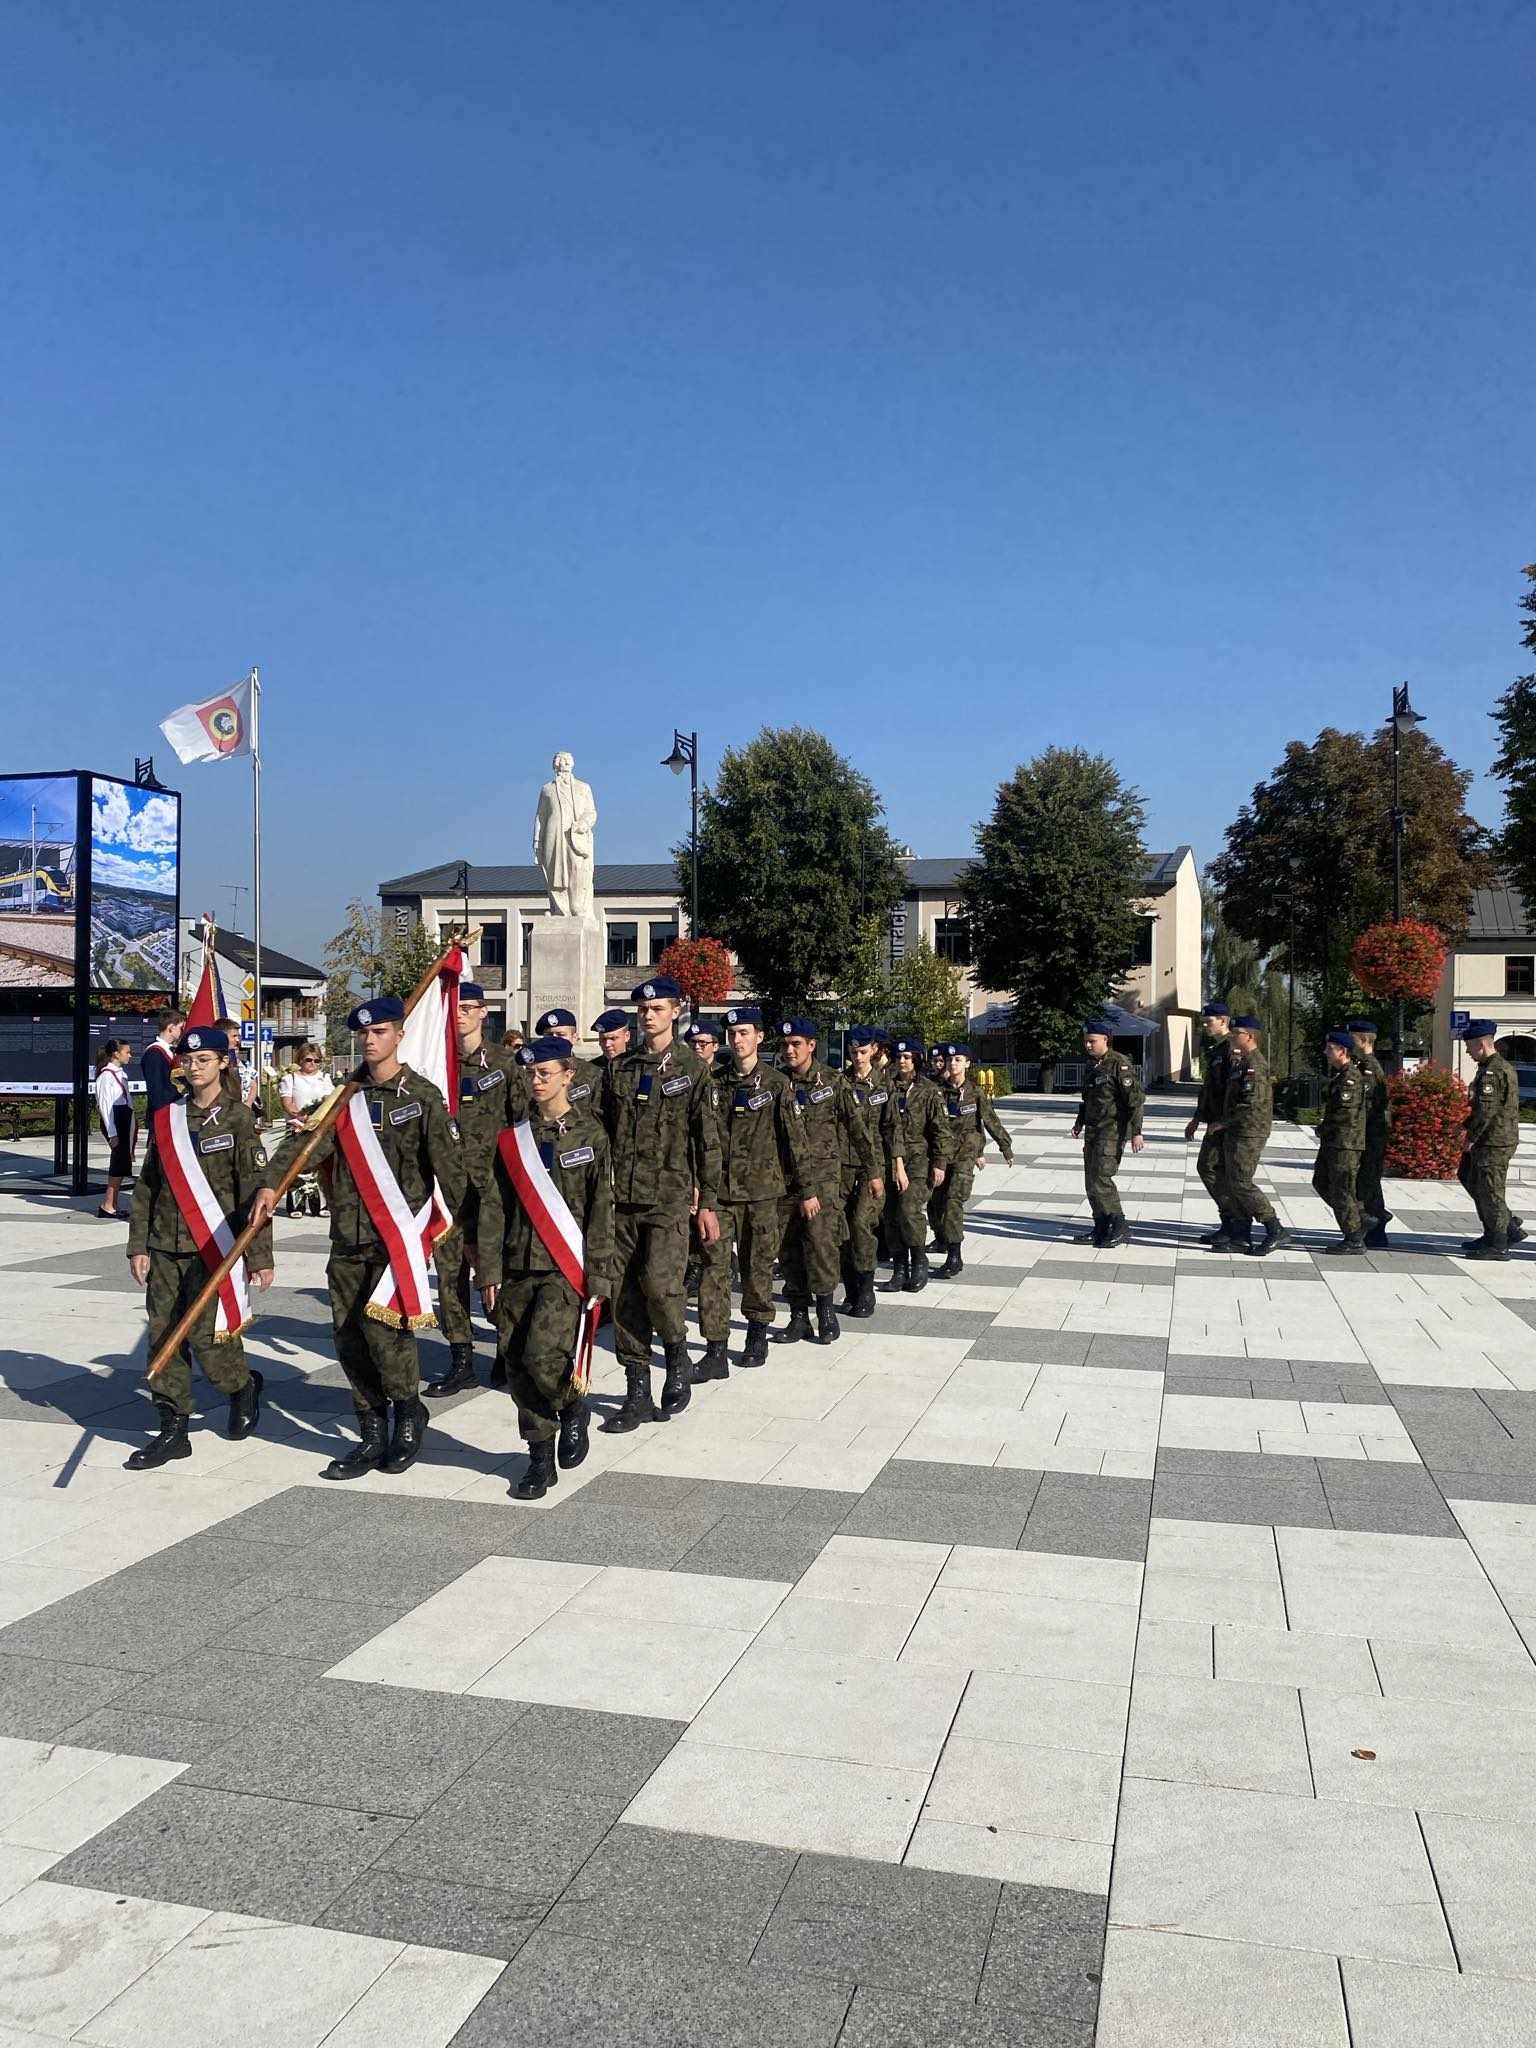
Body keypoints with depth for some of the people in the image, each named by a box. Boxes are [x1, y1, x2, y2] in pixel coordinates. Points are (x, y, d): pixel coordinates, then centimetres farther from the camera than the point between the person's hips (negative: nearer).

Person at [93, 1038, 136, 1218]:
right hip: (113, 1122, -9)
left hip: (124, 1121, 9)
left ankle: (113, 1205, 16)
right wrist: (112, 1134, -17)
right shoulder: (106, 1074, -12)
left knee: (121, 1163, 10)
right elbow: (105, 1105, -15)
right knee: (119, 1162, -9)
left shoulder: (120, 1073, 14)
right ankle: (107, 1206, -4)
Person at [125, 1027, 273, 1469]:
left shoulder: (237, 1119, -5)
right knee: (164, 1336, 4)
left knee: (207, 1335, -7)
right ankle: (172, 1430, 14)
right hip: (164, 1249, 5)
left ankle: (244, 1386, 23)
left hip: (214, 1249, -5)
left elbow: (255, 1191, -7)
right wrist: (138, 1245, 7)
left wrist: (260, 1256, -9)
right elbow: (147, 1186, 13)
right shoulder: (166, 1117, 10)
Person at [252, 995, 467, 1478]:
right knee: (349, 1334, 7)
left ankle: (409, 1409, 9)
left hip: (399, 1234, -5)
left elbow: (449, 1166, -7)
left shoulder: (422, 1096, -4)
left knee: (381, 1320, -17)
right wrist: (272, 1182, -19)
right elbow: (309, 1139, -3)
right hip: (348, 1237, 5)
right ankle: (372, 1437, 20)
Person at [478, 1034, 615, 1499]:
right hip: (518, 1270, 4)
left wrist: (598, 1275, -7)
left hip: (566, 1269, -4)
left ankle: (573, 1408, 15)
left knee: (542, 1354, -18)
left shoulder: (589, 1135, 0)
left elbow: (601, 1211, -3)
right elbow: (492, 1209, 8)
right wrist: (489, 1272, 2)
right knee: (517, 1364, 4)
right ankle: (540, 1460, 19)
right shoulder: (512, 1139, 8)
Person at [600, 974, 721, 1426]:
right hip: (622, 1197, 4)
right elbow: (605, 1132, 16)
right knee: (624, 1292, 3)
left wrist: (707, 1203, -2)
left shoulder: (692, 1068, 1)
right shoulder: (621, 1069, 12)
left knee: (660, 1283, -16)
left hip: (669, 1197, -4)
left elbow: (707, 1140, 0)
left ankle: (678, 1359, 14)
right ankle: (638, 1395, 13)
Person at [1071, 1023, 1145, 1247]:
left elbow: (1135, 1100, -16)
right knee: (1091, 1181, 9)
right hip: (1093, 1131, 9)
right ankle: (1101, 1229, 18)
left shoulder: (1120, 1064, -12)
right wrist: (1079, 1122, 17)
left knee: (1101, 1179, -14)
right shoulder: (1090, 1065, 14)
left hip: (1113, 1130, -9)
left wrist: (1136, 1132, -19)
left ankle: (1120, 1228, -4)